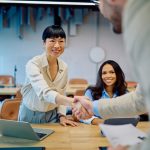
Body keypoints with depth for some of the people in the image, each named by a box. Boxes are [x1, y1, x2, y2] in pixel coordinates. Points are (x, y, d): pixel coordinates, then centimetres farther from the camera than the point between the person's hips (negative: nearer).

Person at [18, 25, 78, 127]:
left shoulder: (64, 67, -4)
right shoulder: (33, 64, -22)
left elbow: (61, 95, 8)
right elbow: (44, 92, -38)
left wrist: (62, 116, -7)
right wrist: (73, 101, -52)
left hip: (52, 116, 4)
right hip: (31, 116, -4)